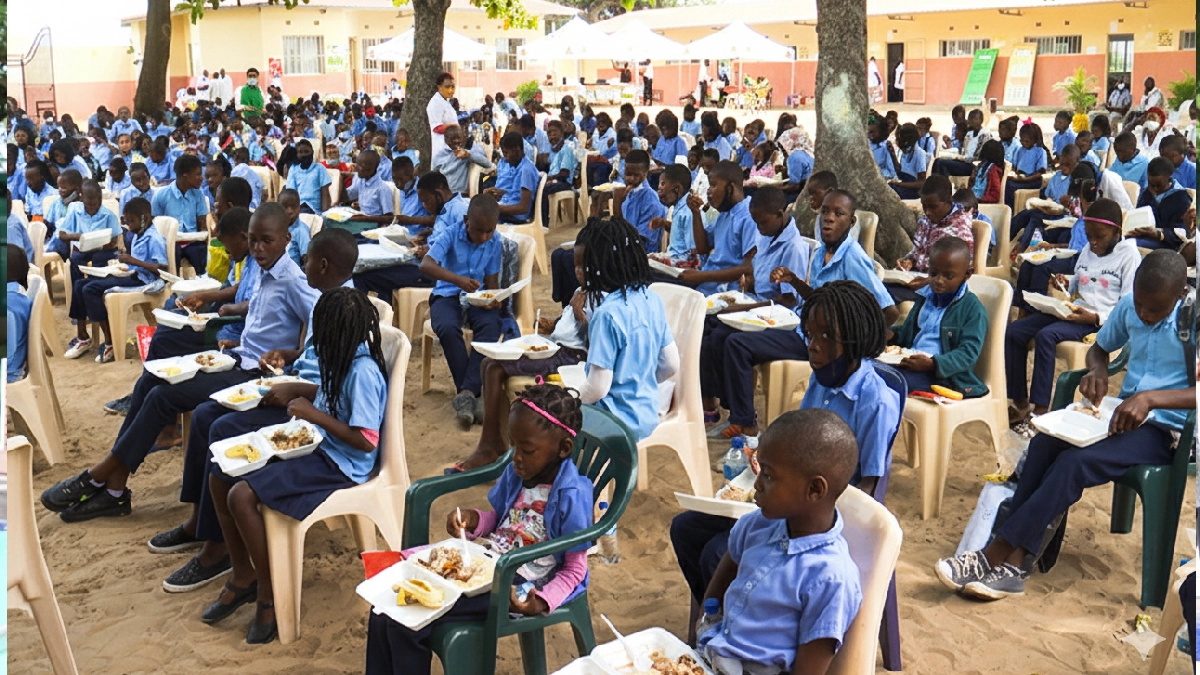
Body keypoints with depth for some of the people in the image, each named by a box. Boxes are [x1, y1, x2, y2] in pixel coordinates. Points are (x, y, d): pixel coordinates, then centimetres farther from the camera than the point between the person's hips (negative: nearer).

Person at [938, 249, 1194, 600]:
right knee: (1044, 442, -23)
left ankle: (995, 555, -25)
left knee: (1076, 461, -30)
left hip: (1166, 429, -6)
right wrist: (1097, 370, -2)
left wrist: (1150, 397, -32)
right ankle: (1015, 563, -26)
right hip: (1123, 412, 6)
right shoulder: (1129, 307, 3)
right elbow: (1099, 347, 21)